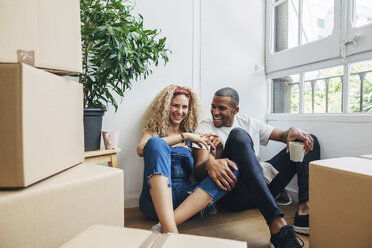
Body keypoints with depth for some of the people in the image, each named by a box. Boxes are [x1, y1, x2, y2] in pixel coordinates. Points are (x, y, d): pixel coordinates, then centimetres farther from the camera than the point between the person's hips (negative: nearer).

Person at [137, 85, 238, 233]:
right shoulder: (155, 130, 13)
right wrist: (183, 136, -11)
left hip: (186, 197, 3)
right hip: (156, 197, -3)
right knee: (155, 142, -25)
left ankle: (164, 227, -34)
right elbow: (141, 149, -11)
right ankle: (170, 231, -40)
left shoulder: (190, 133, 20)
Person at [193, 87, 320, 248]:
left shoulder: (248, 123, 19)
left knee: (310, 140, 5)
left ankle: (305, 211, -20)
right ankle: (277, 227, -40)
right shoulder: (205, 128, 3)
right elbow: (197, 172, -11)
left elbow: (282, 136, 19)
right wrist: (209, 164, -35)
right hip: (231, 192, -5)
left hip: (262, 186, 6)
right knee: (238, 134, -30)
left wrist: (293, 131, -6)